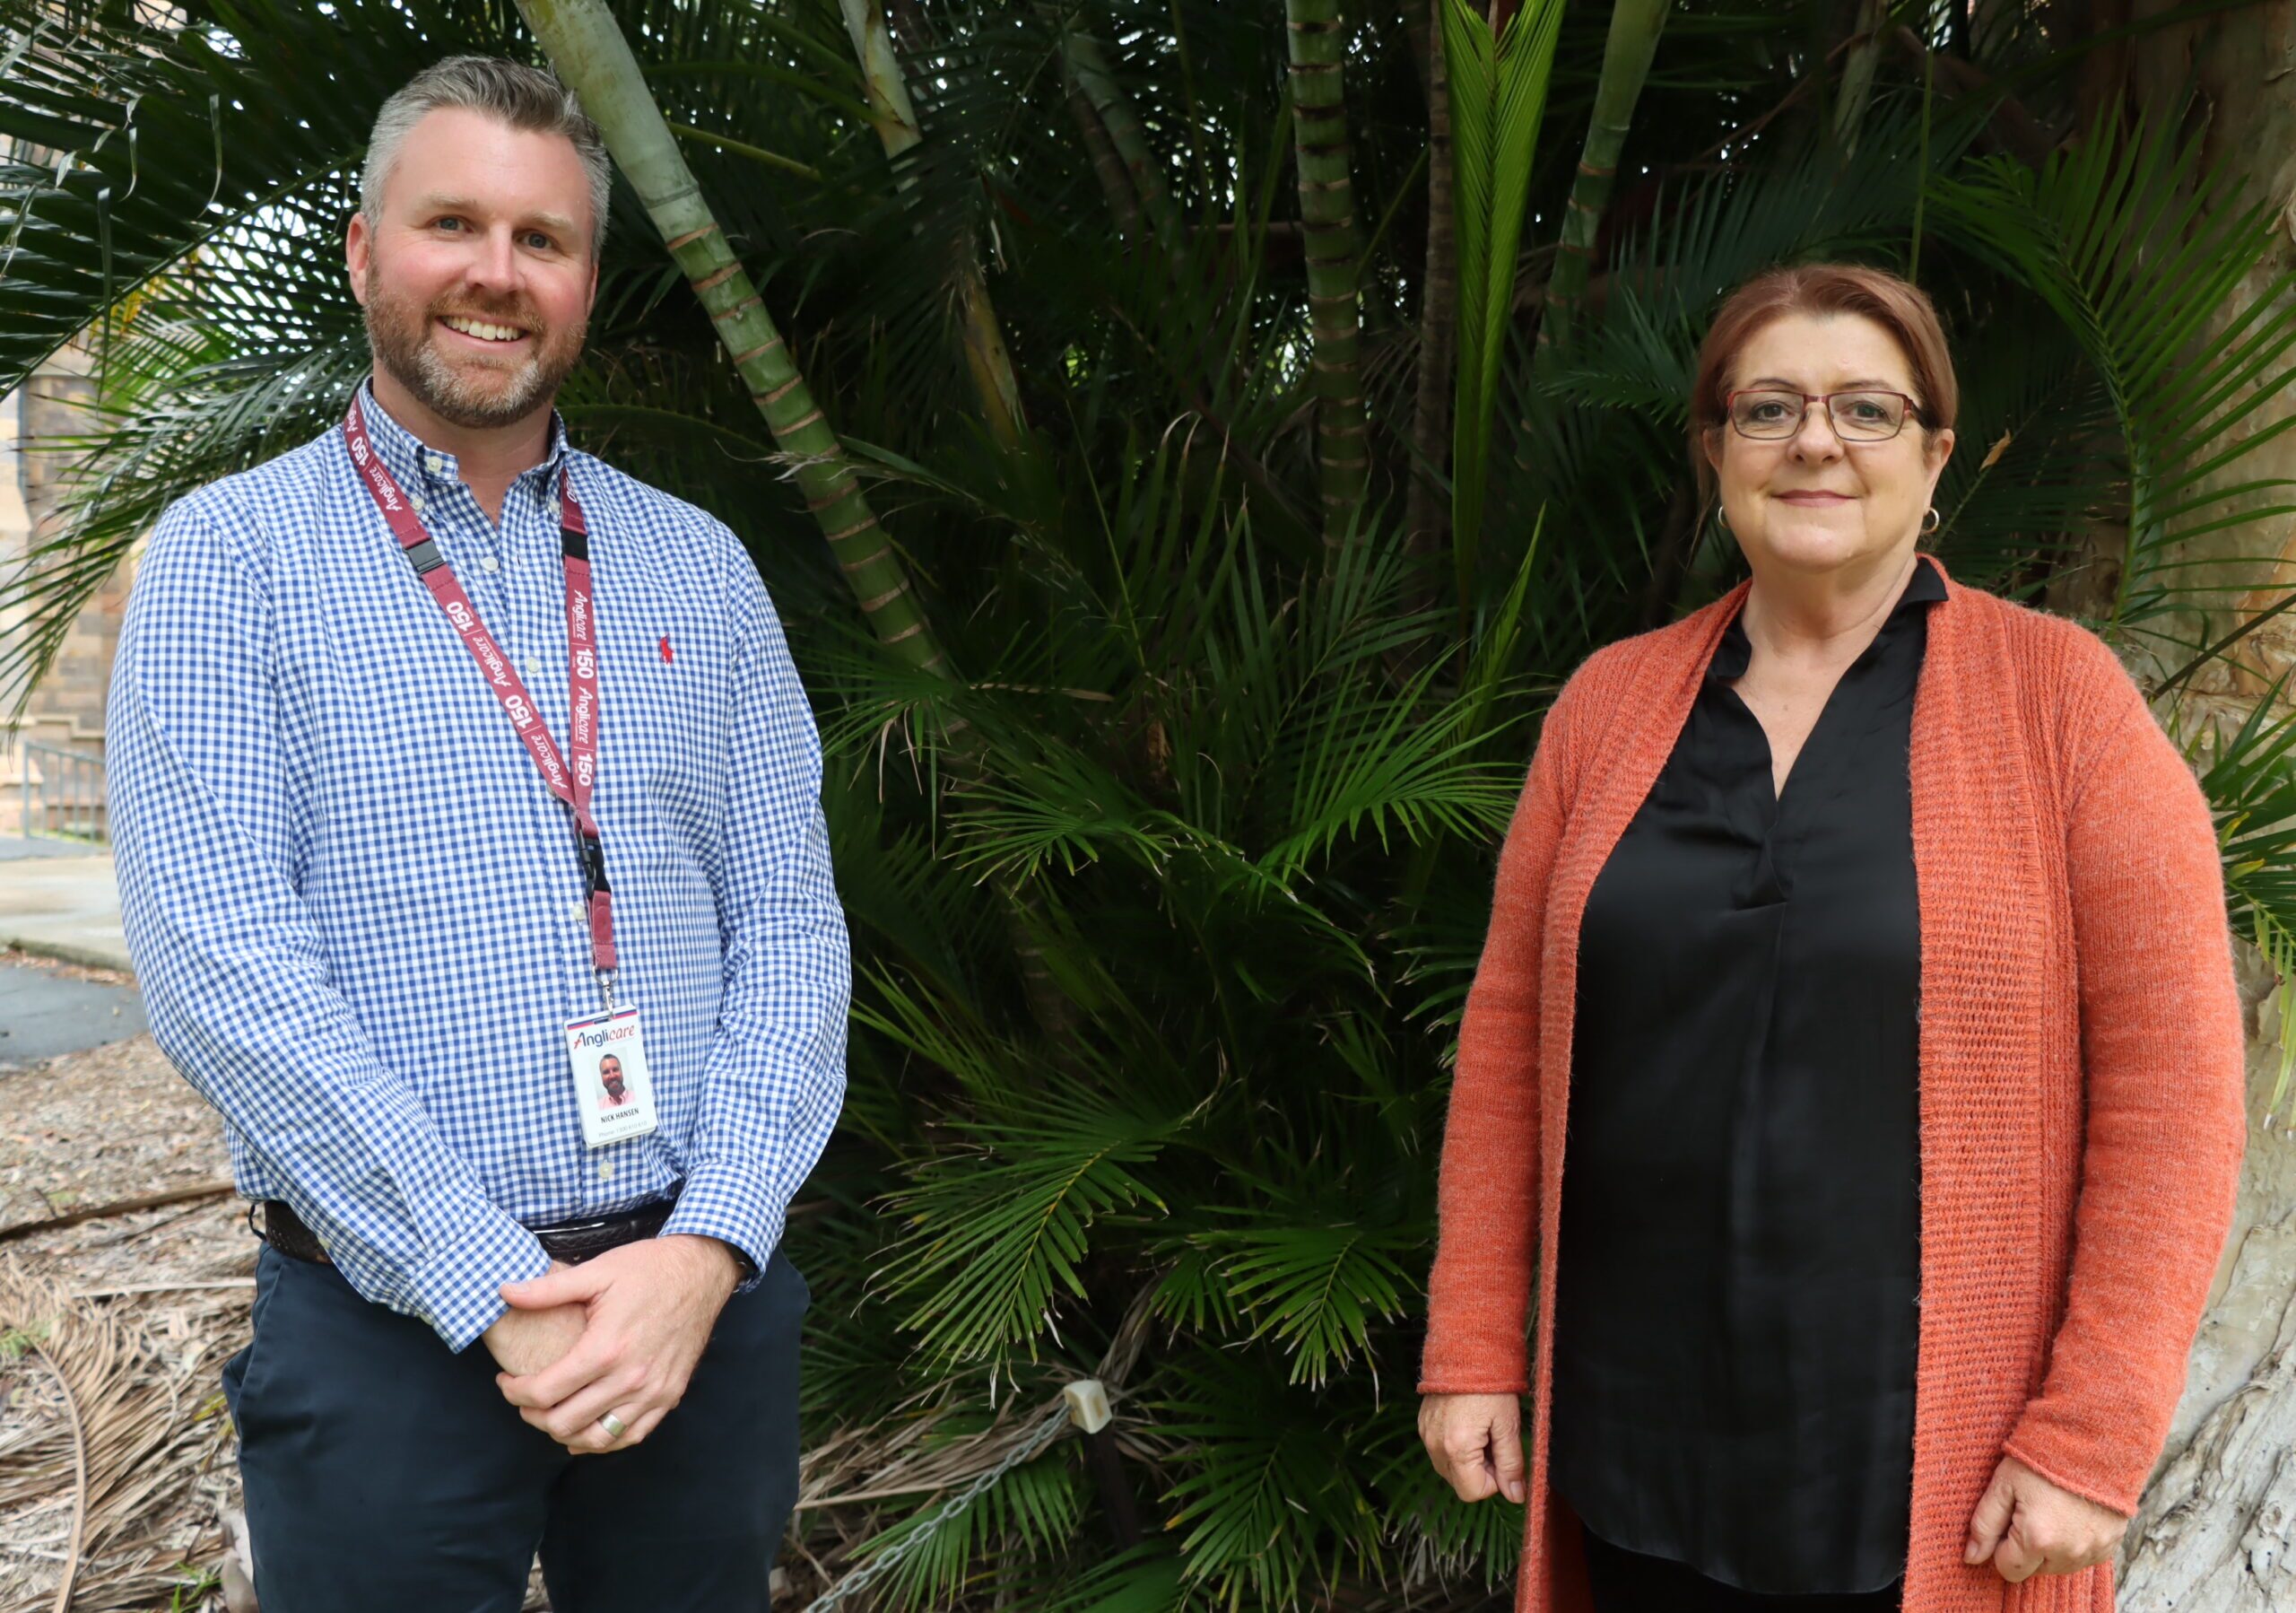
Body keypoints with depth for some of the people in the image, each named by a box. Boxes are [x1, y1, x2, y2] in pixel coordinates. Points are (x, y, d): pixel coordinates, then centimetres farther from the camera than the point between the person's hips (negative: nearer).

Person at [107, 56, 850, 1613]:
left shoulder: (700, 565, 7)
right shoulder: (231, 555, -1)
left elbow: (792, 919, 2)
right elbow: (217, 961, -11)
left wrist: (706, 1249, -11)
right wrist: (493, 1291, -16)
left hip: (707, 1300, 3)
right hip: (389, 1323, -2)